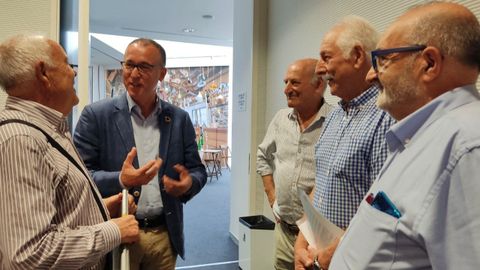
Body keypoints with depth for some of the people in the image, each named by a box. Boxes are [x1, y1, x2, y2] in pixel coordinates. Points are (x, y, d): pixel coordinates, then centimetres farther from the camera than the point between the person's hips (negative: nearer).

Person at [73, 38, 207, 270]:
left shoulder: (179, 119, 2)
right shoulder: (96, 115, -6)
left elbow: (197, 170, 6)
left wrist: (189, 183, -15)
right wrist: (120, 181, -25)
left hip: (165, 235, 3)